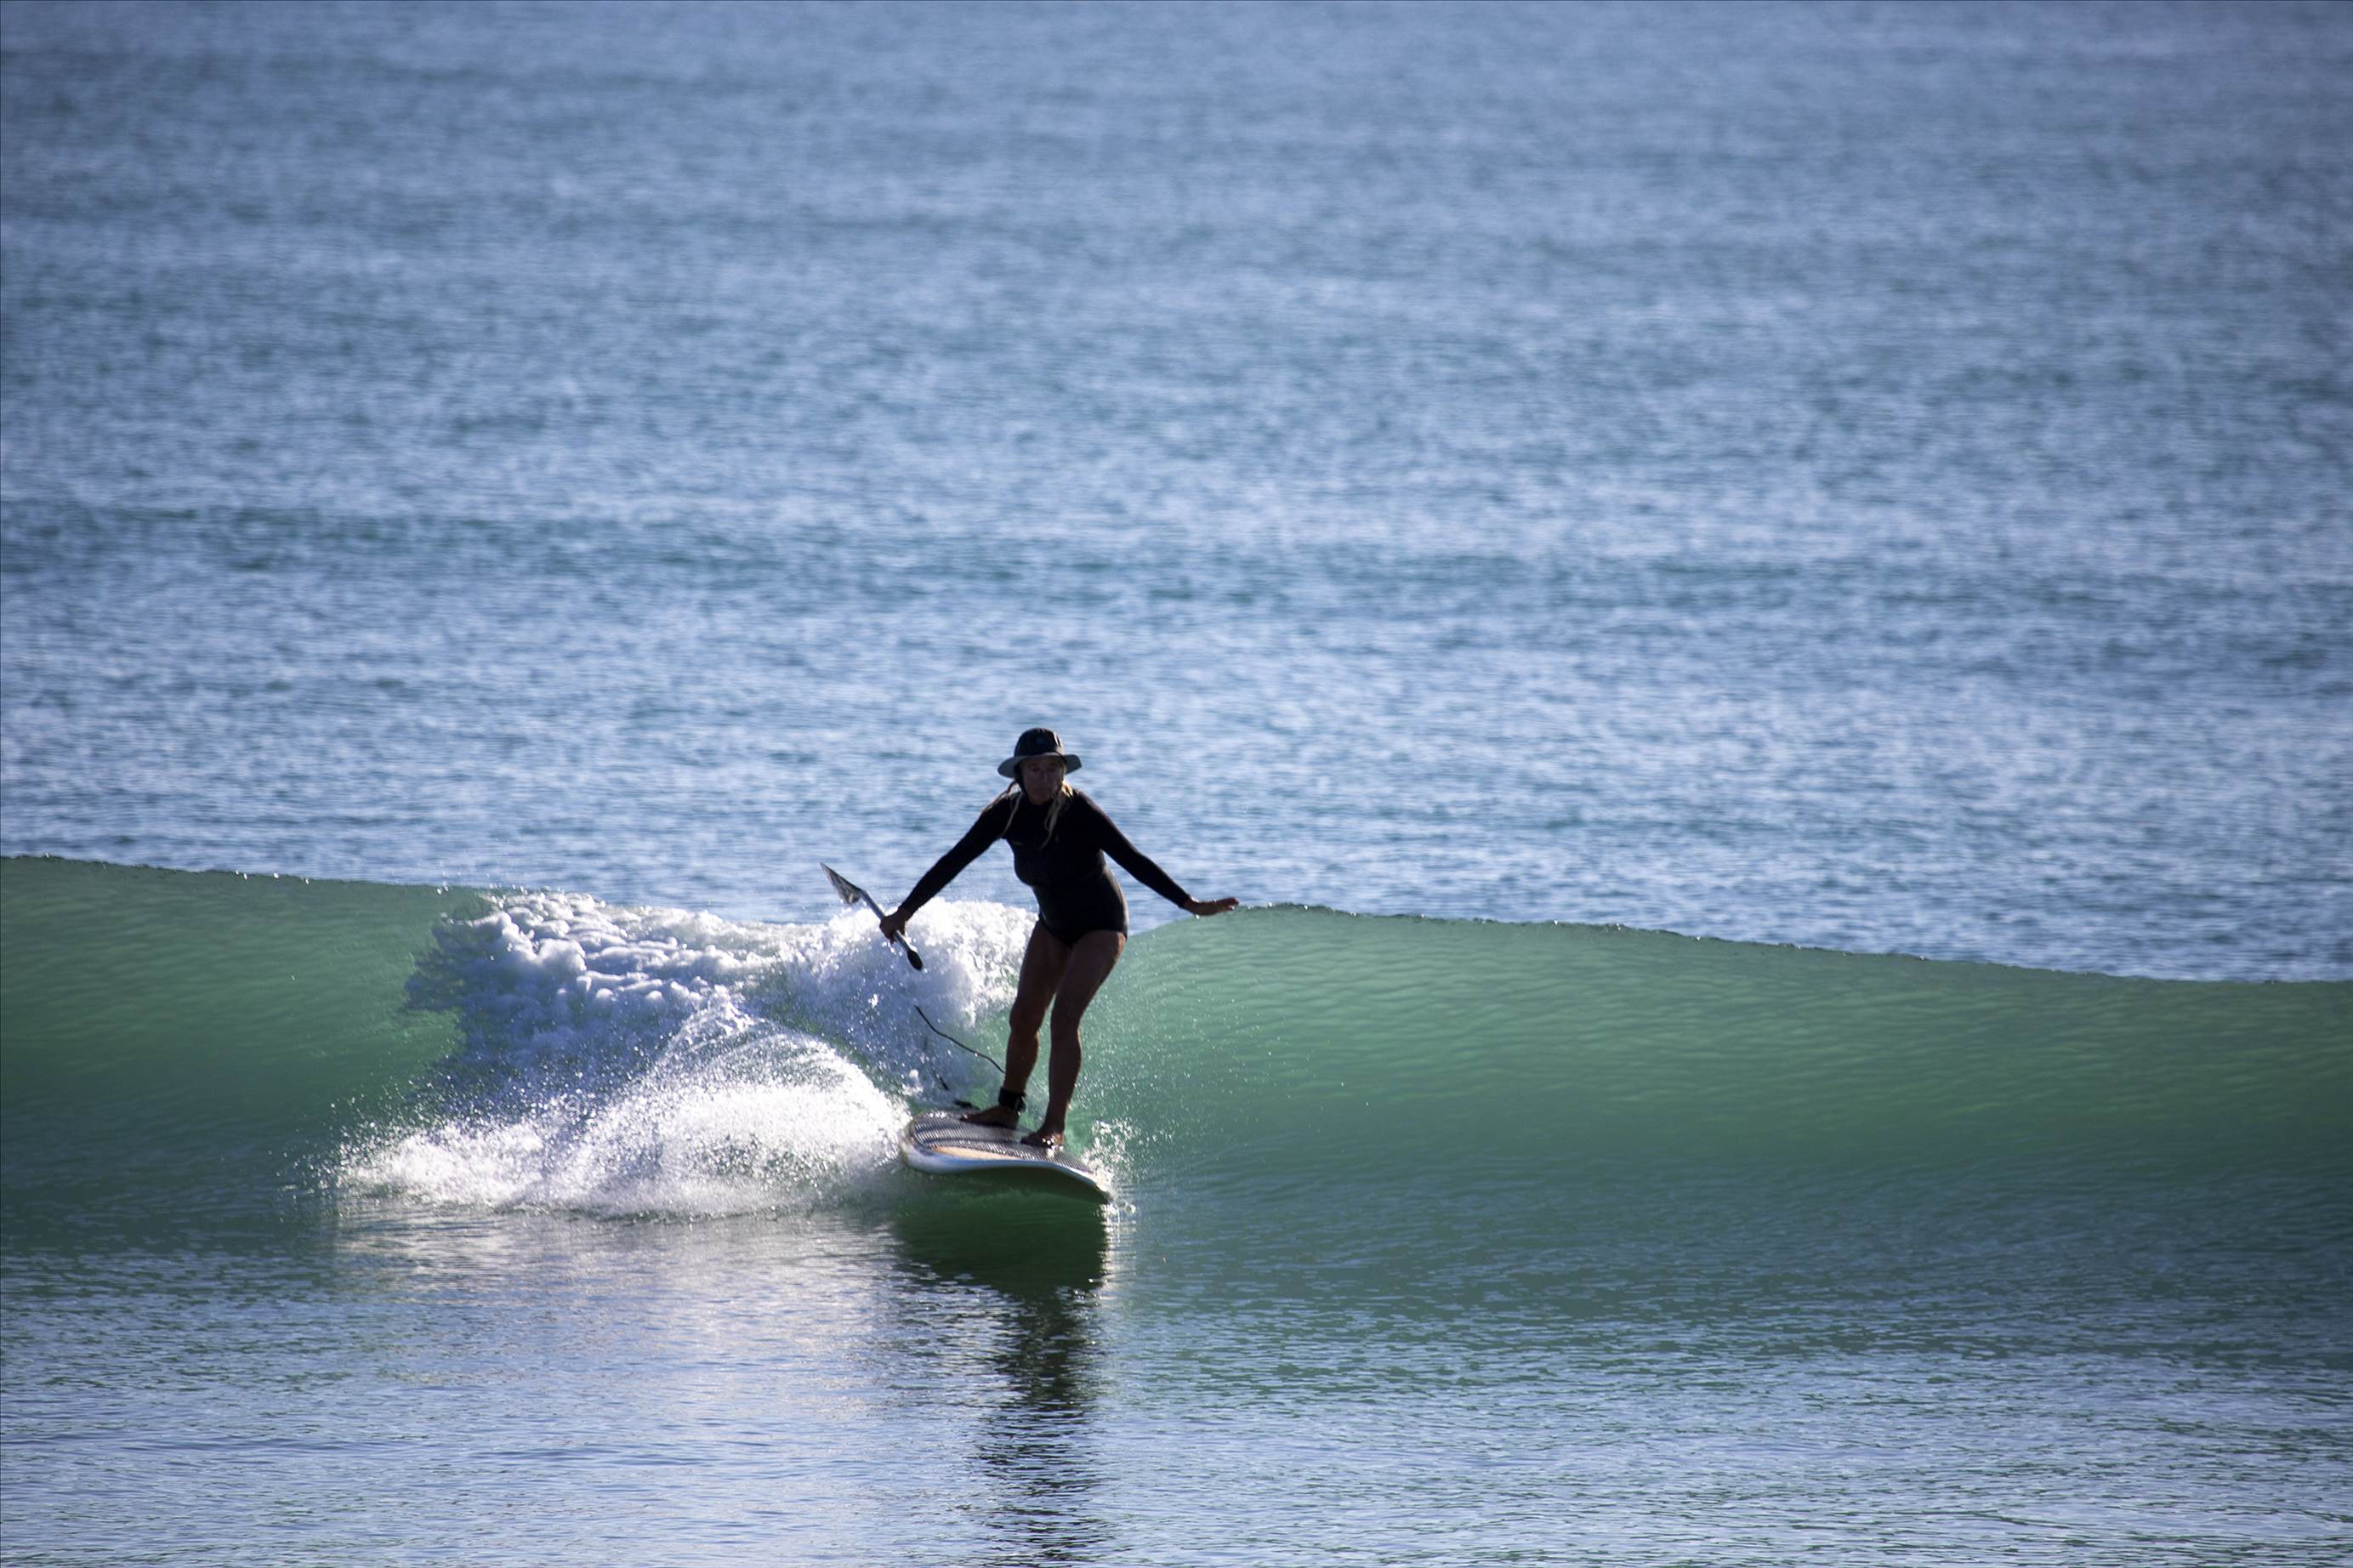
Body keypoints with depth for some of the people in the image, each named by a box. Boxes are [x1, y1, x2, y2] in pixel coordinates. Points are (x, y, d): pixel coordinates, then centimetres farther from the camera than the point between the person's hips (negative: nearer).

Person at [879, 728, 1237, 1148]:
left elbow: (1133, 860, -29)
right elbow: (954, 862, -6)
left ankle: (1054, 1125, -15)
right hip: (1053, 925, 5)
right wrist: (905, 911, -4)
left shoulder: (1079, 812, -27)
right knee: (1024, 1017, 4)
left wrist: (1188, 903, -37)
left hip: (1100, 926, -5)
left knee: (1065, 1017, -18)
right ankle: (1008, 1107, 24)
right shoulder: (1006, 814, -13)